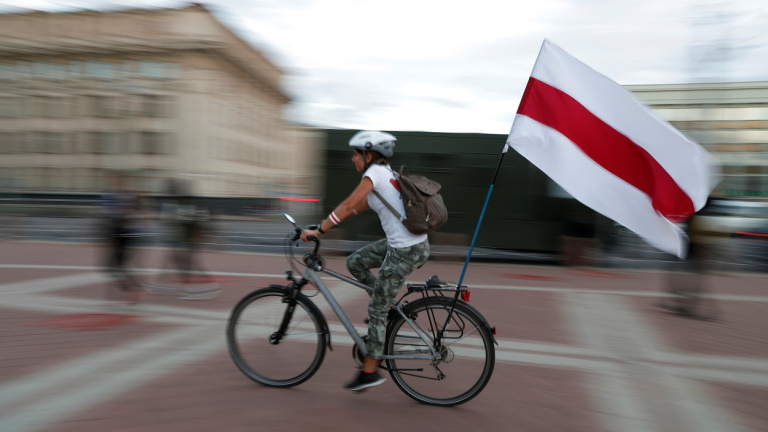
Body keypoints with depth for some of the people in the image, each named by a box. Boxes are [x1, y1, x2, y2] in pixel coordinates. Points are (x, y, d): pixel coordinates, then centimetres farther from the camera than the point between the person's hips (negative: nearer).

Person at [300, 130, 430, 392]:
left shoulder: (375, 172, -10)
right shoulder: (386, 173, 17)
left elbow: (348, 205, -19)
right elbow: (356, 209, 20)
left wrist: (319, 230, -12)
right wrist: (323, 225, 18)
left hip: (406, 251, -9)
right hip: (410, 243, 9)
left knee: (376, 309, 2)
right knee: (354, 263, 17)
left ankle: (370, 372, 14)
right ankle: (390, 307, 22)